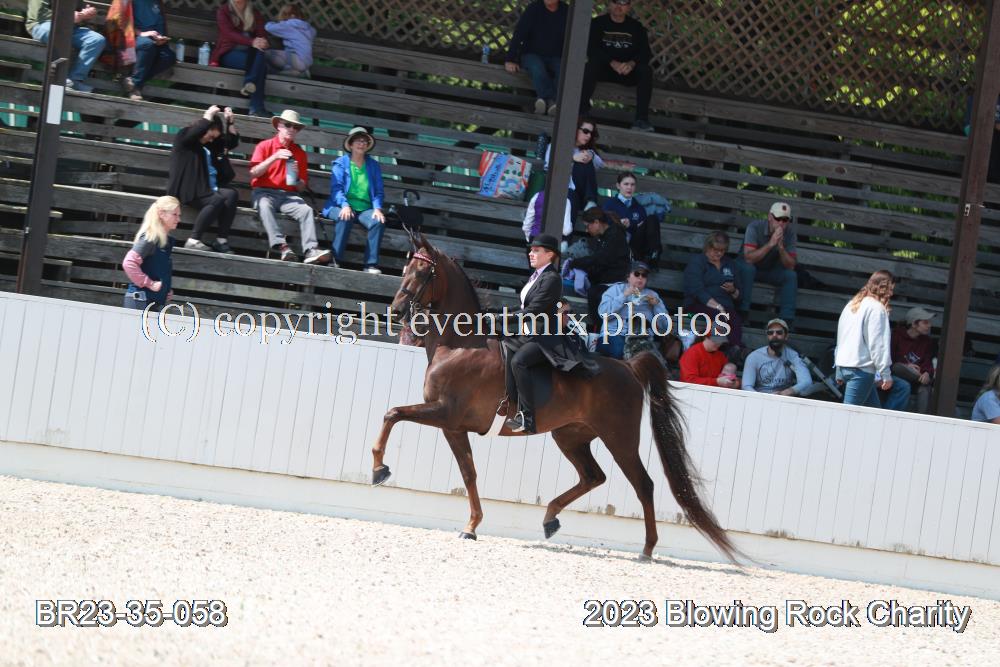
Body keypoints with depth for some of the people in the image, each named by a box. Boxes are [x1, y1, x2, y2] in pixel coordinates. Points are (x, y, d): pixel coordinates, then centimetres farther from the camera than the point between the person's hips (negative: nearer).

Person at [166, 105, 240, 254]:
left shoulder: (211, 144, 22)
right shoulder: (184, 138, -1)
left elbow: (232, 142, 25)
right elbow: (199, 130, -21)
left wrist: (230, 122, 12)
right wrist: (209, 115, -9)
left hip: (208, 188, 8)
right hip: (188, 189, -8)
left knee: (231, 194, -18)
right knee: (217, 200, -29)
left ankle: (221, 240, -21)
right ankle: (193, 240, -26)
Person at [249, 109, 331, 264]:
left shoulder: (300, 152, 14)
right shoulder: (265, 146, 7)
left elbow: (301, 187, 15)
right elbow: (253, 173, -5)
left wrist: (296, 178, -9)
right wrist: (274, 157, -14)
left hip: (288, 195, 3)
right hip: (264, 193, -3)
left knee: (306, 210, -27)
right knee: (265, 206, -37)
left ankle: (310, 250, -42)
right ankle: (281, 246, -49)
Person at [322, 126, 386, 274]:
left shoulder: (373, 165, 19)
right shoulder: (341, 163, 10)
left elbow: (379, 191, 14)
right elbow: (336, 188, -1)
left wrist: (377, 208, -7)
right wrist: (344, 205, -20)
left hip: (365, 208, 2)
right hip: (341, 206, -2)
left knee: (379, 221, -30)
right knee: (346, 218, -38)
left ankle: (371, 264, -28)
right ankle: (335, 260, -34)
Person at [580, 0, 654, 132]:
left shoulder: (636, 27, 9)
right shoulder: (598, 23, 4)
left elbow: (645, 53, -1)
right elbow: (591, 49, -10)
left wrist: (632, 63, -24)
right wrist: (612, 62, -25)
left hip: (628, 71, 1)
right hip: (604, 69, -1)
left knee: (646, 70, -27)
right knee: (592, 64, -32)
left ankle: (641, 119, -32)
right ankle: (582, 110, -35)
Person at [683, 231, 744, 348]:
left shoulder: (730, 264, 26)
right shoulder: (696, 262, 8)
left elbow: (739, 293, 28)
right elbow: (697, 290, -8)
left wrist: (733, 291, 2)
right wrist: (717, 306, -19)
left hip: (726, 307, 4)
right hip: (699, 304, -4)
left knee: (736, 319, -32)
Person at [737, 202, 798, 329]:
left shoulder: (790, 233, -14)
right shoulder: (755, 227, -25)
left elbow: (790, 266, -17)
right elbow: (748, 258, -35)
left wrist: (781, 247, -34)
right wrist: (770, 244, -43)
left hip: (770, 270, 3)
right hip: (750, 267, -3)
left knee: (791, 275, -22)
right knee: (747, 268, -36)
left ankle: (787, 319, -18)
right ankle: (743, 312, -29)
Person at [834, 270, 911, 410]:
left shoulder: (852, 304, 17)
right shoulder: (876, 307, -9)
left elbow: (841, 337, 20)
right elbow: (878, 344, -13)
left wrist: (839, 373, 23)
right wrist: (886, 375, -11)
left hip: (843, 366, 9)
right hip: (861, 367, -9)